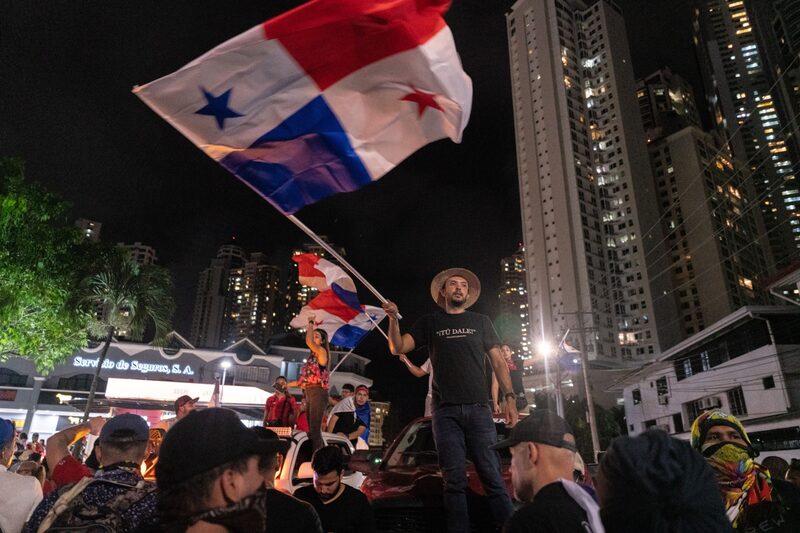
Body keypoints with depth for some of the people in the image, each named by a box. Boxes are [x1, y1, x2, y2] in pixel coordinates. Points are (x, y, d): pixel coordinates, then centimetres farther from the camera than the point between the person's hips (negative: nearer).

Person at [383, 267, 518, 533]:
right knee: (455, 479, 0)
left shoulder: (481, 322, 16)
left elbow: (498, 362, 13)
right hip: (445, 411, 0)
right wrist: (393, 320, -10)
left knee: (493, 476, -5)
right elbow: (398, 348, 8)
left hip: (479, 408, 0)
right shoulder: (429, 323, 15)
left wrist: (509, 398, 0)